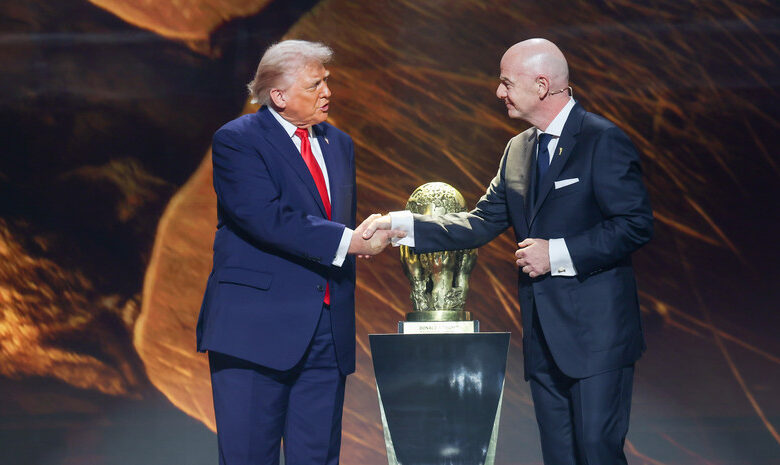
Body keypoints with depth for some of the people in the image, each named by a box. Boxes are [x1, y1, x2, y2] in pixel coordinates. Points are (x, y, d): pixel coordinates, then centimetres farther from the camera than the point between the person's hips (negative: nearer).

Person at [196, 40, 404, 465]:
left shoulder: (339, 144, 17)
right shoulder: (237, 140, -6)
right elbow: (267, 218, -19)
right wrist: (347, 241, -23)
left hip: (328, 330, 6)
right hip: (257, 328, -6)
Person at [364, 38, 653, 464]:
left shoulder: (603, 142, -10)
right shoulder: (518, 150, 14)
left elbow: (635, 225, -15)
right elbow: (480, 224, 13)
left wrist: (558, 253, -17)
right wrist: (401, 224, 4)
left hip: (595, 333, -8)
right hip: (543, 334, 8)